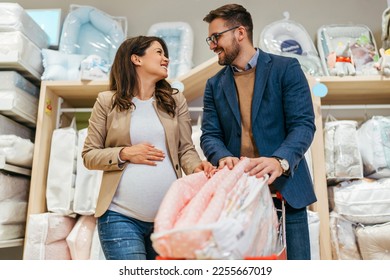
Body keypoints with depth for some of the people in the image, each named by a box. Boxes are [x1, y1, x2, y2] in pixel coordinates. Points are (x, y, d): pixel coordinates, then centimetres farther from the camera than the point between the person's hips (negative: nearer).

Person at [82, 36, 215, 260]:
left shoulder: (175, 100, 11)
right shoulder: (108, 101, 3)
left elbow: (186, 149, 6)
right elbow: (89, 155, 5)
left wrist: (197, 168, -16)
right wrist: (125, 154, -12)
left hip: (170, 215, 4)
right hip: (121, 215, -3)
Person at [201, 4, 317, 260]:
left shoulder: (286, 68, 0)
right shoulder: (215, 85, 11)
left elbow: (304, 124, -9)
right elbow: (209, 134, 4)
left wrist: (280, 161, -28)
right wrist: (222, 158, -20)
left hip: (285, 188, -2)